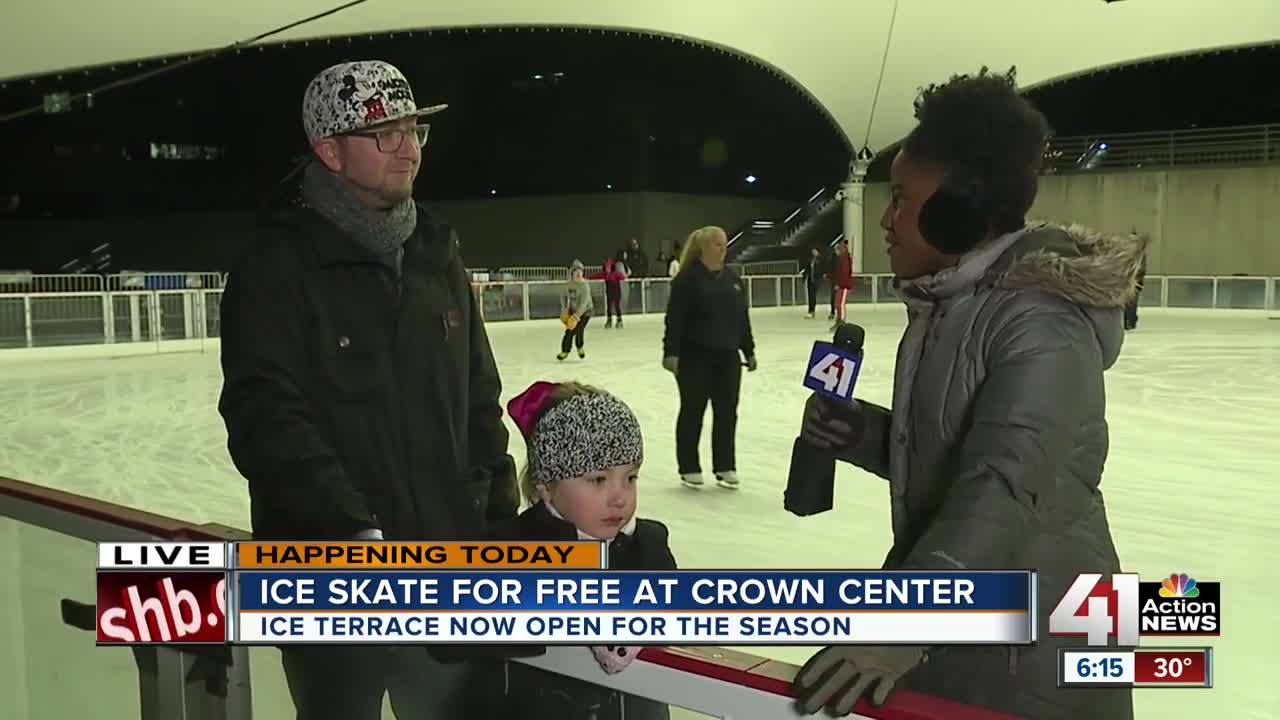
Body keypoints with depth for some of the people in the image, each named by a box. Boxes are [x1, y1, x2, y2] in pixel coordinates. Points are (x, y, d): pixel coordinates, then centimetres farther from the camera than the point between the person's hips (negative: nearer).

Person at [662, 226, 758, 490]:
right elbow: (675, 319, -14)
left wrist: (749, 350, 15)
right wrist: (671, 352, -20)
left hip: (727, 356, 6)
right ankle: (689, 468, 14)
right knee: (692, 411, 4)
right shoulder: (688, 278, -10)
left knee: (727, 412, 7)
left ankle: (725, 467, 17)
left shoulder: (731, 278, 10)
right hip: (695, 356, -6)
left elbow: (742, 317, 15)